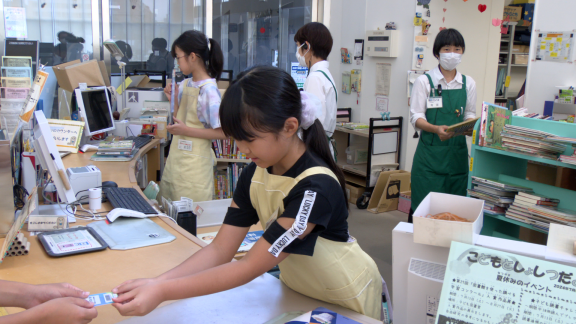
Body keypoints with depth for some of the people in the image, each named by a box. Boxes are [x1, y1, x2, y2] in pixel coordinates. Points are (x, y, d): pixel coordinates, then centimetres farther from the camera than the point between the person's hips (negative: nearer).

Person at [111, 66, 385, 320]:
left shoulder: (316, 186, -32)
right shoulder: (255, 175, -9)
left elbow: (250, 267, -33)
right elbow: (219, 250, -13)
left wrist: (162, 292, -35)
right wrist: (155, 283, -26)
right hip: (297, 292, 5)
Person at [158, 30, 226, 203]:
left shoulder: (209, 90, -15)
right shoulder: (185, 85, 9)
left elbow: (222, 132, -19)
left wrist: (186, 130, -21)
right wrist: (174, 99, 4)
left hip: (194, 163, -8)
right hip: (176, 158, 8)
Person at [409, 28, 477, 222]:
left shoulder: (468, 84, 10)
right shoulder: (424, 81, -1)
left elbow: (470, 115, 12)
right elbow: (416, 117, -6)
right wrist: (436, 129, -25)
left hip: (457, 153, 3)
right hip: (430, 153, -3)